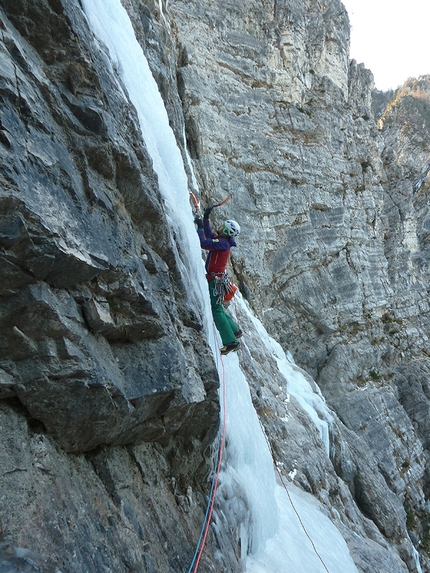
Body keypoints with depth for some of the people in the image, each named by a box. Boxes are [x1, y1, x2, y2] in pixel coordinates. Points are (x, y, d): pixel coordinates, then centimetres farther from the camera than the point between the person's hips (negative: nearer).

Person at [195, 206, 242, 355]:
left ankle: (231, 342, -7)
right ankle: (235, 330, 35)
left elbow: (204, 243, -28)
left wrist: (200, 226, -17)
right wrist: (206, 218, 17)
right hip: (215, 278, 10)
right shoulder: (222, 240, 10)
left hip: (215, 279, -10)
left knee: (216, 310, -8)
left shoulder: (222, 243, -18)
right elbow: (208, 234, 25)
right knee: (217, 307, 22)